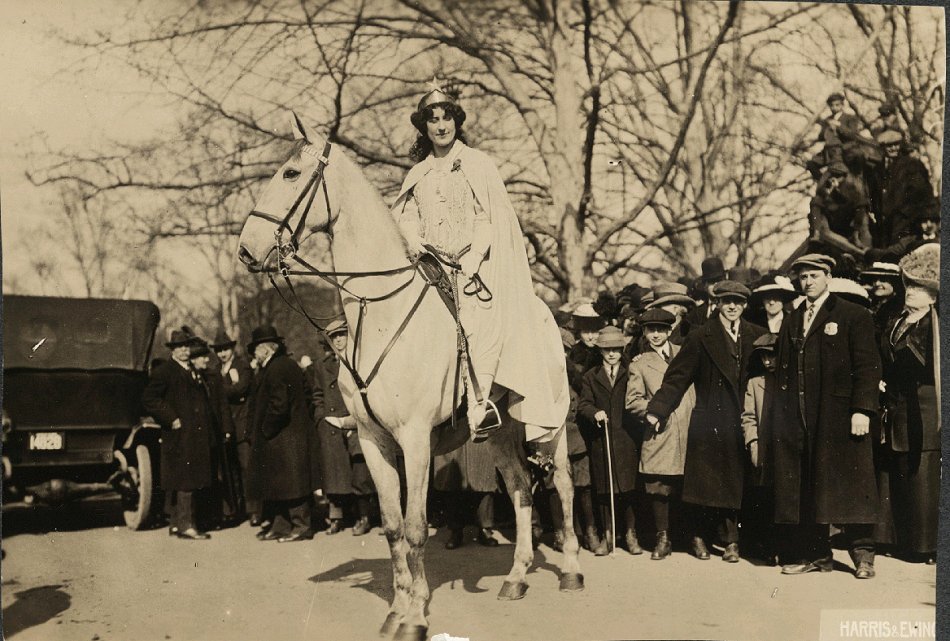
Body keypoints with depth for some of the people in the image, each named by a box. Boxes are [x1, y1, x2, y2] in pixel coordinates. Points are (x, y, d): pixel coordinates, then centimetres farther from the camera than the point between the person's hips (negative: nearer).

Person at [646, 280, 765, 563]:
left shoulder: (757, 336, 7)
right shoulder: (701, 338, -1)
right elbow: (677, 377, -4)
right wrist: (657, 410, -12)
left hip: (742, 423, 2)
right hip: (709, 421, -2)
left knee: (735, 483, 4)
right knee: (704, 482, 2)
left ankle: (731, 540, 12)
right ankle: (699, 537, 16)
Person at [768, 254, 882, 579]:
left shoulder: (854, 316, 1)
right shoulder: (792, 321, 18)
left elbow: (868, 366, -5)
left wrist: (862, 409, -14)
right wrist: (780, 411, 8)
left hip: (839, 415, -5)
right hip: (797, 418, 5)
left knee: (848, 484, -3)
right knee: (805, 489, 5)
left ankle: (863, 555, 7)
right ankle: (815, 555, 13)